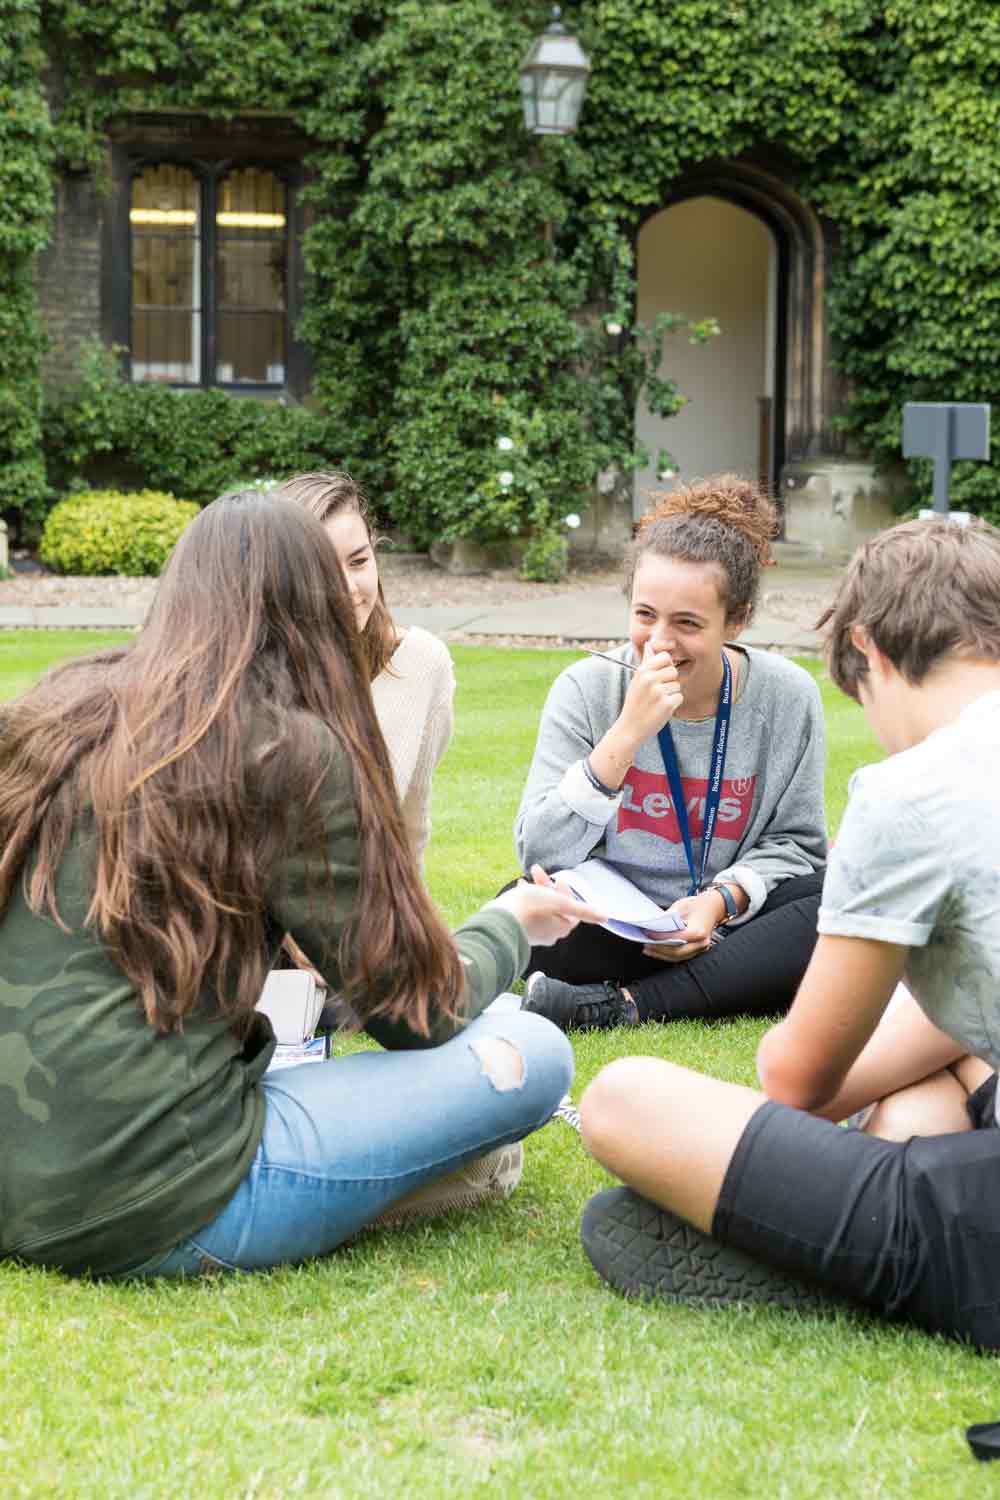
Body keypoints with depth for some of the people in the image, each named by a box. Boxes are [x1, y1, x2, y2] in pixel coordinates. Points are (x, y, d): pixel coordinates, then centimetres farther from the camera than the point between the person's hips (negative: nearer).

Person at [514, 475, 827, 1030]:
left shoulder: (787, 697, -7)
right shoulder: (587, 689, -11)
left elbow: (793, 843, 2)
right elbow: (541, 854, -19)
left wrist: (722, 899, -19)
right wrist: (627, 734, -28)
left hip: (730, 924, 2)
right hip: (610, 931, -1)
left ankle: (626, 1005, -27)